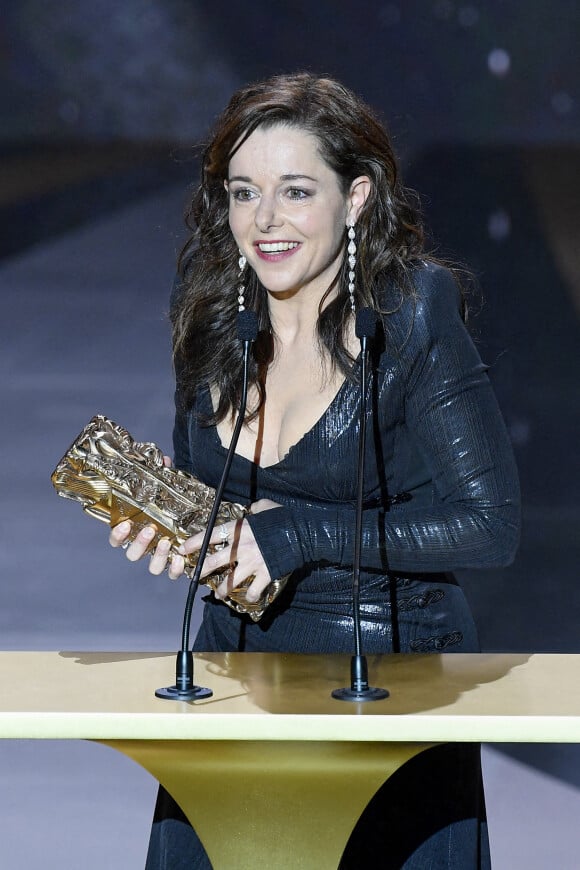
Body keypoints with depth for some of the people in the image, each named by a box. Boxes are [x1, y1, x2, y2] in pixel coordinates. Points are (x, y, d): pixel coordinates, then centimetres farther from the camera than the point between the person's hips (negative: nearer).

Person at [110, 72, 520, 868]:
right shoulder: (211, 319, 1)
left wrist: (295, 535, -19)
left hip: (393, 677, -5)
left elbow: (490, 525, -17)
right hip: (235, 658, 5)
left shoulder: (412, 319, -14)